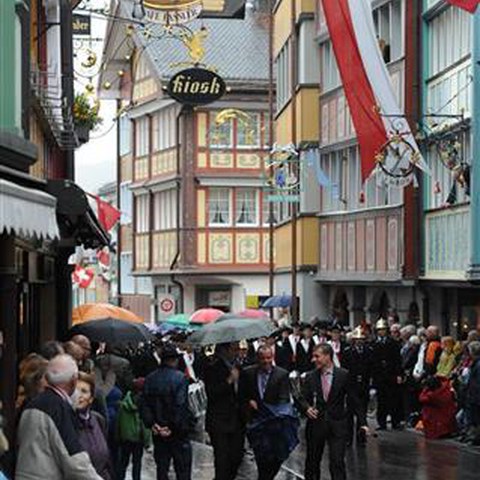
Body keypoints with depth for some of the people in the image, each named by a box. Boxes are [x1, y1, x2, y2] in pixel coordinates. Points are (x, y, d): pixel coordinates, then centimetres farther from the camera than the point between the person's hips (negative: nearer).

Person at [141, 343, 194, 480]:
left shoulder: (150, 379, 3)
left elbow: (145, 406, 0)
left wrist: (151, 424, -2)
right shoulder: (180, 378, -13)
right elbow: (181, 407, -18)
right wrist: (173, 428, -13)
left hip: (158, 433, 5)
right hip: (178, 433, -5)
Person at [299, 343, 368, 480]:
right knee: (312, 462, 11)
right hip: (316, 423, 3)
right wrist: (307, 408, -23)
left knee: (337, 463, -8)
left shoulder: (343, 375, -3)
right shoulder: (310, 377, 3)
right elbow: (303, 398, 0)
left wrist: (362, 422, -3)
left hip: (337, 425, -2)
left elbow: (354, 400, 0)